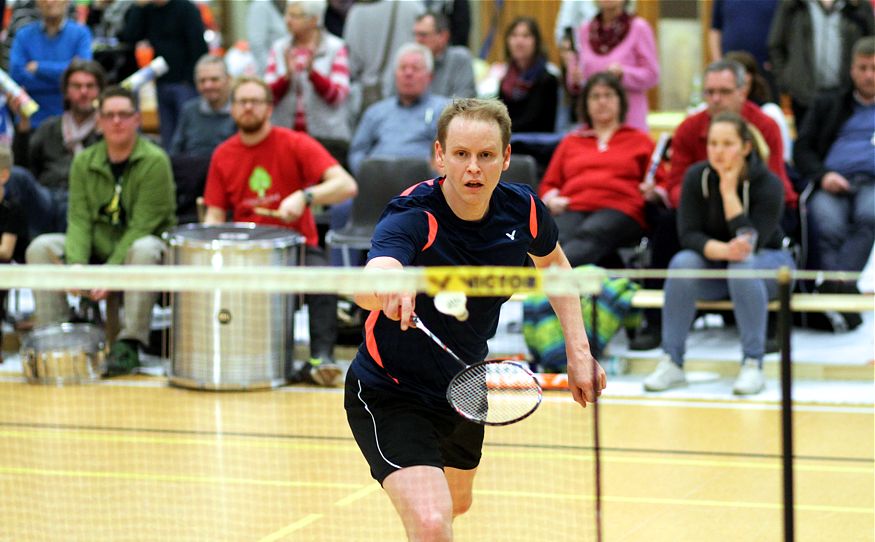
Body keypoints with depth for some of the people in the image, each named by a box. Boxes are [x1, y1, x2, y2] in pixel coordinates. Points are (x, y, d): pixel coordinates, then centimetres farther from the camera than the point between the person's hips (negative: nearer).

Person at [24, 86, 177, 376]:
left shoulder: (155, 161, -13)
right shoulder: (84, 162, 2)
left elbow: (142, 226, -19)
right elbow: (79, 220, -4)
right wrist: (76, 263, -24)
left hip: (144, 242, -5)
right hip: (97, 248, 5)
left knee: (144, 250, -39)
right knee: (41, 248, -17)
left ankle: (129, 344, -36)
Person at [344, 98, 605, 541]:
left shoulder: (523, 210, -12)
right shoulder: (412, 217, -30)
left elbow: (553, 263, 12)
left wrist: (578, 350, 3)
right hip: (390, 395, -7)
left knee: (457, 503, 31)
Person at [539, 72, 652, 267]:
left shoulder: (640, 140, 27)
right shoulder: (571, 141, 34)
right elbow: (548, 185, 31)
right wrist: (551, 200, 7)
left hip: (619, 209, -3)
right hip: (572, 209, 3)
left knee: (589, 235, -40)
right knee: (556, 239, -37)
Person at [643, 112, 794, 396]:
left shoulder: (768, 184, -20)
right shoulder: (697, 177, -11)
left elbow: (751, 243, -28)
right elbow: (688, 234, -16)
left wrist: (729, 191, -30)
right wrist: (723, 250, -36)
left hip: (768, 265, -3)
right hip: (714, 266, 3)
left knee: (743, 265, -37)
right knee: (682, 262, -29)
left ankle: (753, 365, -31)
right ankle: (671, 363, -24)